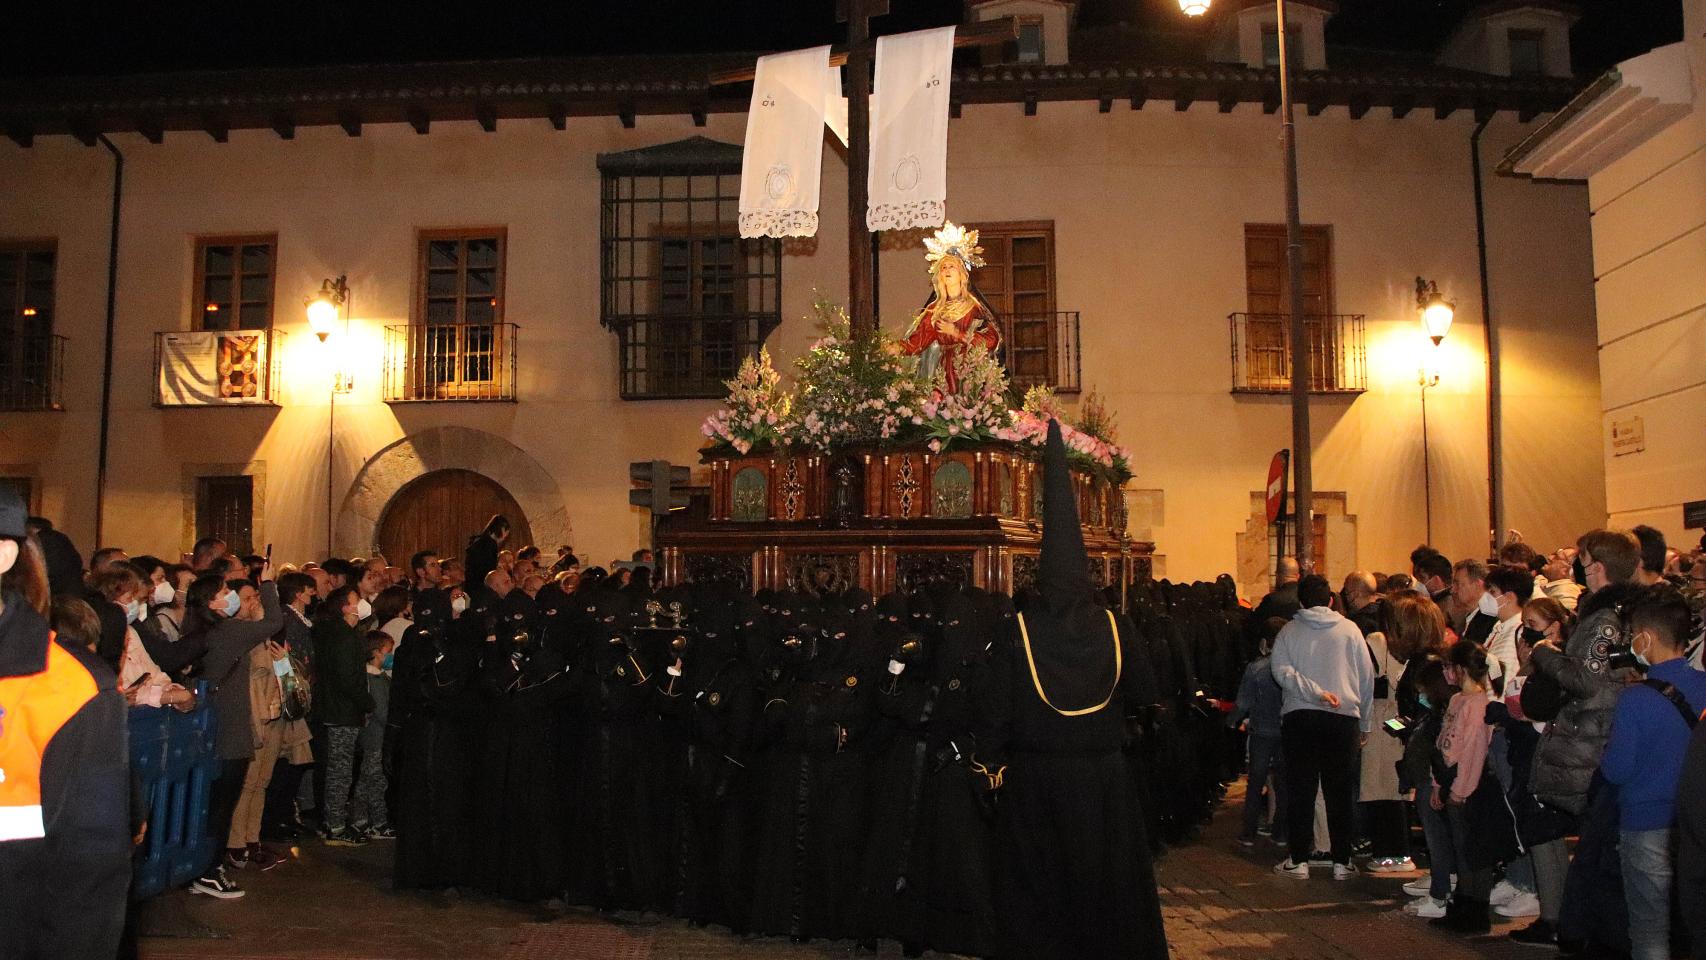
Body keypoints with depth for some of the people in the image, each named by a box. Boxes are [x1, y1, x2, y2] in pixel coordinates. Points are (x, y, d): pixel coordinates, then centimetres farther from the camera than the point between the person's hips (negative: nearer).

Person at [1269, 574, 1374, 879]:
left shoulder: (1289, 631, 4)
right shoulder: (1350, 630, 5)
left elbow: (1282, 671, -10)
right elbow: (1367, 679, 8)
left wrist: (1317, 693, -14)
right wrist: (1365, 725, 14)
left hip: (1299, 717, 0)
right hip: (1344, 718, 0)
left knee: (1301, 792, 5)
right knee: (1340, 793, 7)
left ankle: (1299, 861, 8)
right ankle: (1341, 862, 11)